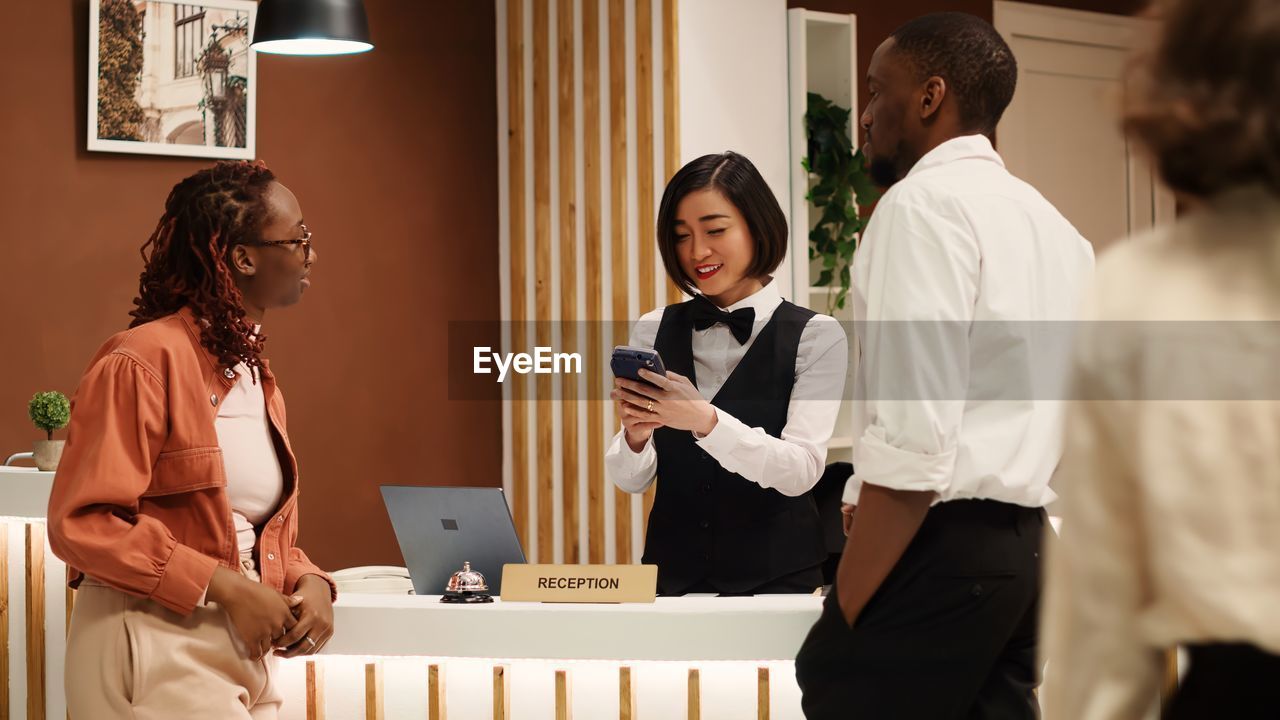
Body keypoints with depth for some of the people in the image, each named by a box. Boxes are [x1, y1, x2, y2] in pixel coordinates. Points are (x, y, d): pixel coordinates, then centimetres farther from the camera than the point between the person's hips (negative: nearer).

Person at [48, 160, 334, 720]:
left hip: (246, 651, 8)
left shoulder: (258, 379, 14)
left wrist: (308, 583, -1)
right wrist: (224, 585, -20)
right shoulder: (143, 360, -12)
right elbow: (82, 522, -17)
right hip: (152, 649, -8)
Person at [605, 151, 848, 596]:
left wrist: (706, 421, -24)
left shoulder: (817, 337, -1)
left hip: (775, 576, -2)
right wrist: (635, 436, -15)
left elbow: (801, 471, -11)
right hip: (672, 572, 2)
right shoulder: (653, 331, 7)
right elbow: (631, 481, 7)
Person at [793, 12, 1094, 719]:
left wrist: (844, 612, -15)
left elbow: (913, 438, -19)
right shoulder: (1052, 225, 19)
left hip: (937, 548, -9)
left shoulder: (923, 204, -10)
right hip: (1024, 545, 9)